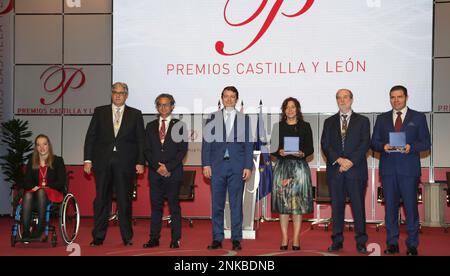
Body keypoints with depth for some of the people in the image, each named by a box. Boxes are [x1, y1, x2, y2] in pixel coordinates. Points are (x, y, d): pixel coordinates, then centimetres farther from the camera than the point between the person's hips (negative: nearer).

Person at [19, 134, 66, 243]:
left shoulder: (57, 161, 6)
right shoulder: (31, 162, 15)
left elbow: (61, 182, -2)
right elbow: (26, 181, 9)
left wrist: (46, 186, -14)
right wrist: (33, 187, -12)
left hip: (53, 194, -2)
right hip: (34, 192, 2)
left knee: (41, 192, -36)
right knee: (27, 195, -33)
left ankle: (39, 229, -38)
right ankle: (25, 232, -40)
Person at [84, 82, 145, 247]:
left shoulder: (135, 114, 7)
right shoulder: (99, 112, 9)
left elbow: (140, 140, 4)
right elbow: (90, 137, 6)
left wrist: (140, 162, -3)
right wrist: (88, 159, -1)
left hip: (125, 164, -1)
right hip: (102, 162, 1)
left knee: (124, 201, 4)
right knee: (101, 200, 5)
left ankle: (127, 237, 14)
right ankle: (98, 237, 14)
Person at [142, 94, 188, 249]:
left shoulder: (179, 126, 4)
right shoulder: (151, 126, 14)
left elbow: (183, 150, -3)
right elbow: (147, 150, 8)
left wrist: (168, 167, -11)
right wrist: (157, 167, -7)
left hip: (173, 172, -3)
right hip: (155, 172, 3)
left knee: (174, 206, 0)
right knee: (156, 206, 5)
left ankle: (176, 239, 5)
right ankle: (154, 239, 9)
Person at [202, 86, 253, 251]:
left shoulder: (244, 119, 8)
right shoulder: (212, 118, 9)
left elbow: (248, 144, 5)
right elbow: (207, 142, 6)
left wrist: (248, 167, -3)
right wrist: (206, 164, -2)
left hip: (237, 167, -1)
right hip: (217, 166, 1)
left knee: (236, 204, 3)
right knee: (217, 204, 4)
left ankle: (236, 239, 10)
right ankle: (217, 239, 12)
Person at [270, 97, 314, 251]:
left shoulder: (305, 126, 8)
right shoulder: (278, 127, 10)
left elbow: (310, 148, 5)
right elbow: (272, 148, 7)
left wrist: (302, 153, -15)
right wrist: (279, 152, -13)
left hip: (299, 166, -1)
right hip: (282, 166, 1)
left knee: (298, 202, -2)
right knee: (283, 203, 0)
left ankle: (296, 239, 3)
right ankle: (284, 238, 6)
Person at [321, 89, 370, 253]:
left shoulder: (362, 121, 9)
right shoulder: (329, 122, 14)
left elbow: (365, 144, -1)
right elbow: (325, 145, 4)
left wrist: (351, 161, -13)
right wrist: (339, 160, -11)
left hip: (356, 170, -2)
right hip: (335, 170, 2)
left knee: (358, 206, -1)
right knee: (336, 207, 4)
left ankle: (361, 242, 7)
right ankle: (337, 241, 11)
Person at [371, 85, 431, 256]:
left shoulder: (418, 118, 8)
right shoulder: (382, 119, 14)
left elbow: (426, 143, 4)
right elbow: (374, 142, 11)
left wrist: (411, 147, -14)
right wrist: (383, 146, -10)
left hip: (409, 169, -2)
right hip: (388, 169, 2)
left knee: (410, 206, -3)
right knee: (390, 207, 5)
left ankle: (412, 245, 8)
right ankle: (392, 244, 14)